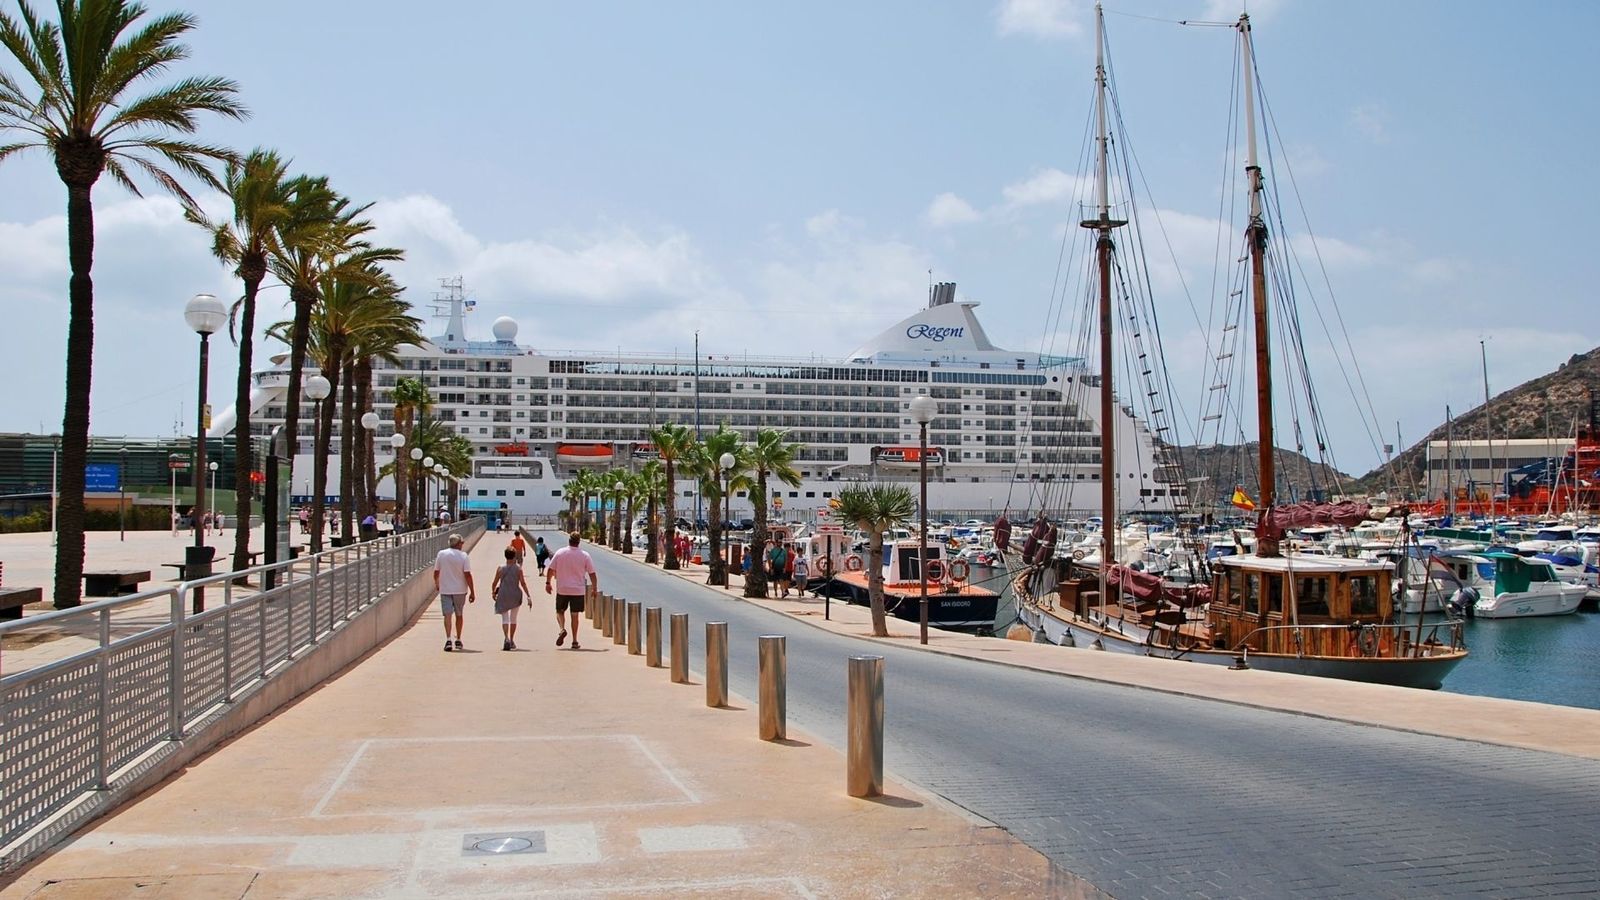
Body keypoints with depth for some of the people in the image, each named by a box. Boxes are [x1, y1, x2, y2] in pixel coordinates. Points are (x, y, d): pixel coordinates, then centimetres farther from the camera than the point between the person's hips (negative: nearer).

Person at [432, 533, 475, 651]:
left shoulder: (441, 554, -1)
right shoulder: (463, 556, -8)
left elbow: (436, 572, 5)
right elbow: (467, 575, -11)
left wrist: (436, 584, 26)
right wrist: (472, 592, -7)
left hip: (445, 590, 0)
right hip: (460, 590, 0)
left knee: (448, 615, -3)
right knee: (459, 615, 14)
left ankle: (448, 640, -18)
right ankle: (458, 640, 23)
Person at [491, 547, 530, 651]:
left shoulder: (500, 568, -2)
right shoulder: (518, 568, -3)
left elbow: (494, 583, 2)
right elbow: (523, 583, -6)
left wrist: (493, 593, 20)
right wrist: (528, 596, -4)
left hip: (503, 595, -1)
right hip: (515, 595, 1)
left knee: (505, 618, 1)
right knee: (513, 618, 15)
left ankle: (507, 638, -21)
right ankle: (512, 641, 21)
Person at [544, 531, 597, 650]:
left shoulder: (560, 553, -3)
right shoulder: (585, 556, -4)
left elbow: (551, 569, -1)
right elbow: (592, 574, -3)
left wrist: (547, 583, 11)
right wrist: (594, 588, 7)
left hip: (562, 590, 0)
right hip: (578, 590, 0)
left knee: (559, 611, 18)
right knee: (575, 615, 6)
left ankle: (562, 629, -8)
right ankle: (574, 641, 8)